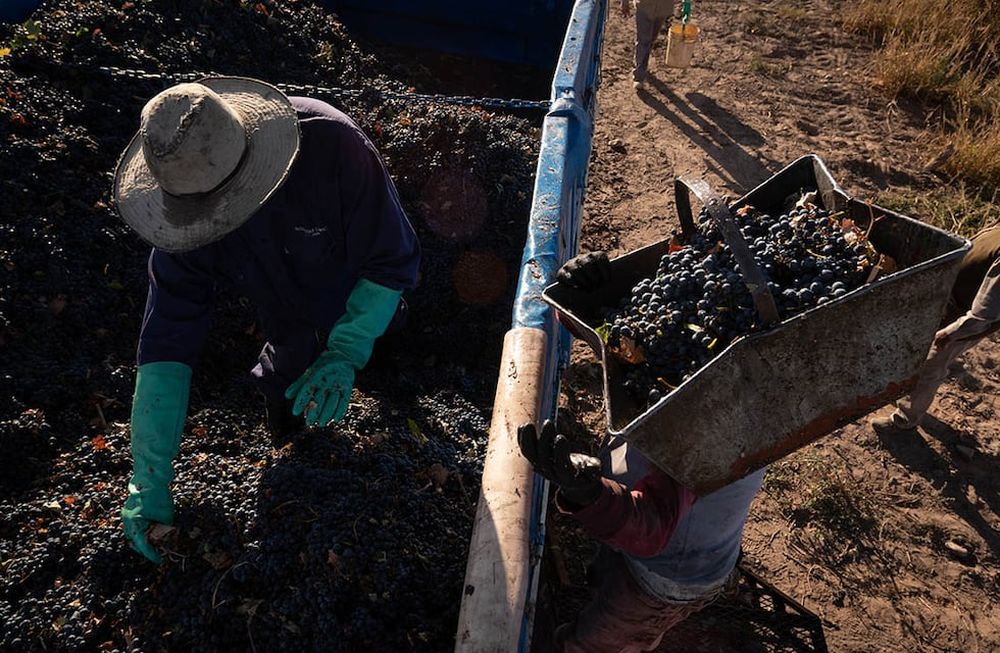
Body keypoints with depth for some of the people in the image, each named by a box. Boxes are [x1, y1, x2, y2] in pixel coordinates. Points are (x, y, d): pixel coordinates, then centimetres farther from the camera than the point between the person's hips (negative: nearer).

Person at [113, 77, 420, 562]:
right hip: (292, 335, 2)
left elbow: (394, 259, -32)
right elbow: (165, 347, -27)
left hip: (362, 306, -2)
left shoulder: (331, 145, -43)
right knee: (286, 427, 20)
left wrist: (345, 351, -39)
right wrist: (149, 480, -27)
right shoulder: (182, 230, -31)